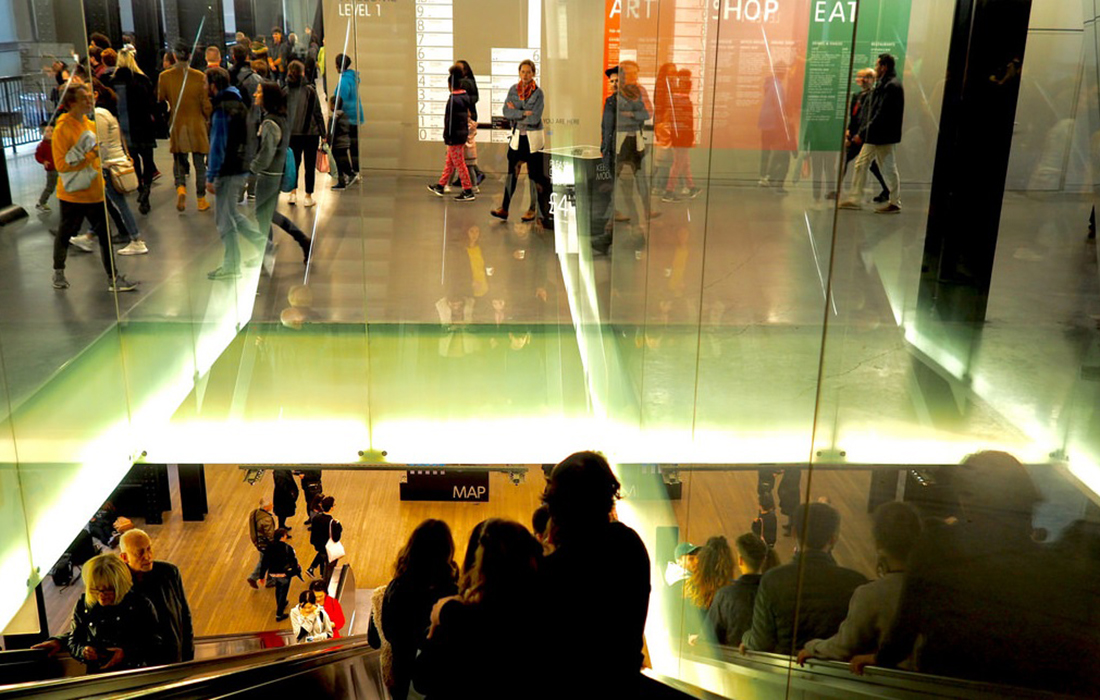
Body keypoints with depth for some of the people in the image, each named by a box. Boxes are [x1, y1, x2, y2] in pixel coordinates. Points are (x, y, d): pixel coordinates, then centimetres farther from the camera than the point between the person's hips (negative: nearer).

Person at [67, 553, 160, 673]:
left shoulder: (140, 604, 2)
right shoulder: (83, 605, 10)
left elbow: (154, 643, 1)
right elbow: (73, 642, 17)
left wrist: (126, 653, -14)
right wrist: (83, 651, -6)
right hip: (96, 675, 2)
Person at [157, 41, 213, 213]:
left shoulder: (164, 77, -6)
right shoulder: (199, 77, -10)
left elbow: (160, 101, 3)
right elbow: (206, 105, -5)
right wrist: (208, 118, 14)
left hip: (176, 126, 1)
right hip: (197, 125, -1)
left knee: (179, 161, 13)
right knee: (199, 164, 8)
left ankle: (180, 187, -13)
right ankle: (201, 200, 13)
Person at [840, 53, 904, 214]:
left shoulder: (892, 86, -16)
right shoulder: (882, 84, 15)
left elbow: (882, 113, -21)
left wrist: (865, 131, -20)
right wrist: (866, 131, 8)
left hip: (884, 136, -10)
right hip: (874, 136, 10)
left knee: (888, 168, -1)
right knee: (861, 164, 10)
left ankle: (895, 203, 8)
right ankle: (854, 199, 15)